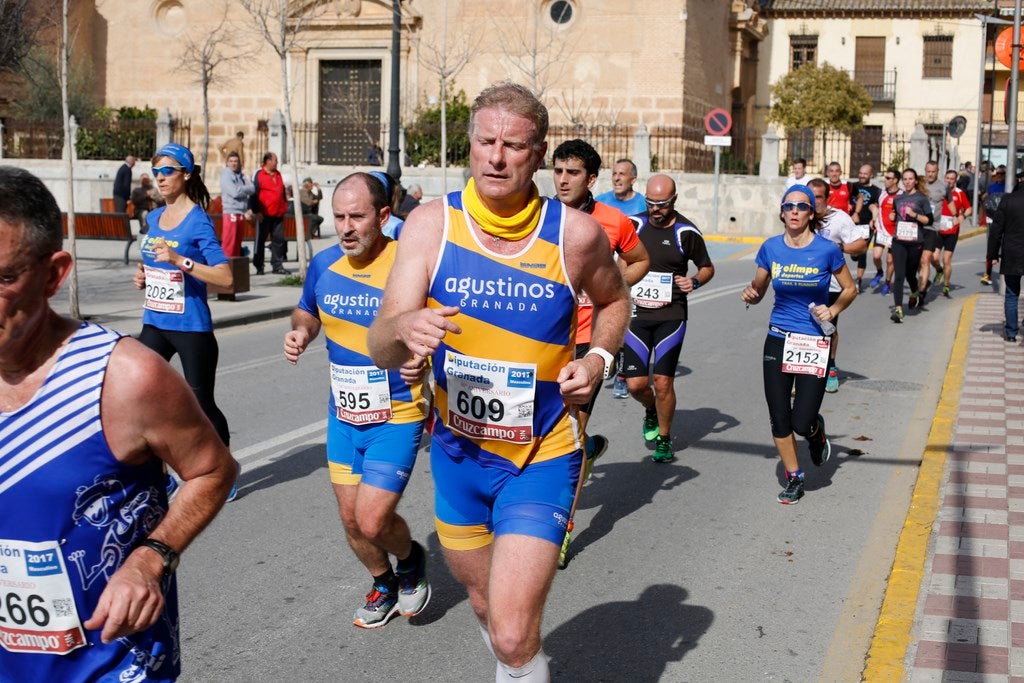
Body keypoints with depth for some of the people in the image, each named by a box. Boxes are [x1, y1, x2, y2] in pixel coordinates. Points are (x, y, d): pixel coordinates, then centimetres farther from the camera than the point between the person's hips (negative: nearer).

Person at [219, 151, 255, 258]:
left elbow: (252, 189, 6)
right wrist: (246, 189, -1)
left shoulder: (241, 176, 14)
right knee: (229, 243, -9)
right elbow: (235, 192, -15)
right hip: (230, 213, -7)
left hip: (241, 213, 7)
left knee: (238, 243, 11)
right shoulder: (226, 175, -4)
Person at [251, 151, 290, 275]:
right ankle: (258, 267, 7)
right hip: (264, 215, -6)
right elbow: (254, 193, -8)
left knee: (279, 240, 5)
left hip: (278, 215, 6)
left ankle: (277, 266, 10)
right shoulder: (259, 174, -4)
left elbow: (283, 192, 24)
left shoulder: (278, 174, 16)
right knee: (260, 240, 1)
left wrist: (284, 207, 19)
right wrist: (256, 211, -13)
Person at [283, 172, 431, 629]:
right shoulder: (324, 264, -2)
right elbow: (307, 312, 18)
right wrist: (300, 332, -5)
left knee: (372, 522, -11)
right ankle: (384, 584, 41)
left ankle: (411, 558, 24)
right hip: (343, 415, 6)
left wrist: (425, 360, -31)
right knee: (351, 519, 14)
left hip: (397, 418, -5)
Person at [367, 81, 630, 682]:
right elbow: (382, 350, -18)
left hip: (541, 457, -2)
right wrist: (404, 328, -41)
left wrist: (599, 358, -9)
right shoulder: (433, 224, -11)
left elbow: (615, 300, 11)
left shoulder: (576, 233, -12)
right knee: (487, 608, 23)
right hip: (458, 451, 3)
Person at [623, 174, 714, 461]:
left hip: (671, 316, -2)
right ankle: (651, 411, 34)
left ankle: (664, 438, 17)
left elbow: (708, 267, 7)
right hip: (636, 314, 3)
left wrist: (695, 281, -12)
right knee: (636, 384, -1)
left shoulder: (686, 232, -5)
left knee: (663, 383, -6)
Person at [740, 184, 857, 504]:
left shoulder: (827, 250, -9)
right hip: (778, 340, 3)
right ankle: (794, 479, 25)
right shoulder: (771, 248, -1)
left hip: (814, 343, -3)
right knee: (779, 420, 4)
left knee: (801, 423, -9)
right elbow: (758, 290, 10)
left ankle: (817, 431, 29)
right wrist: (750, 294, -12)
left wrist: (833, 311, -11)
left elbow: (850, 289, 5)